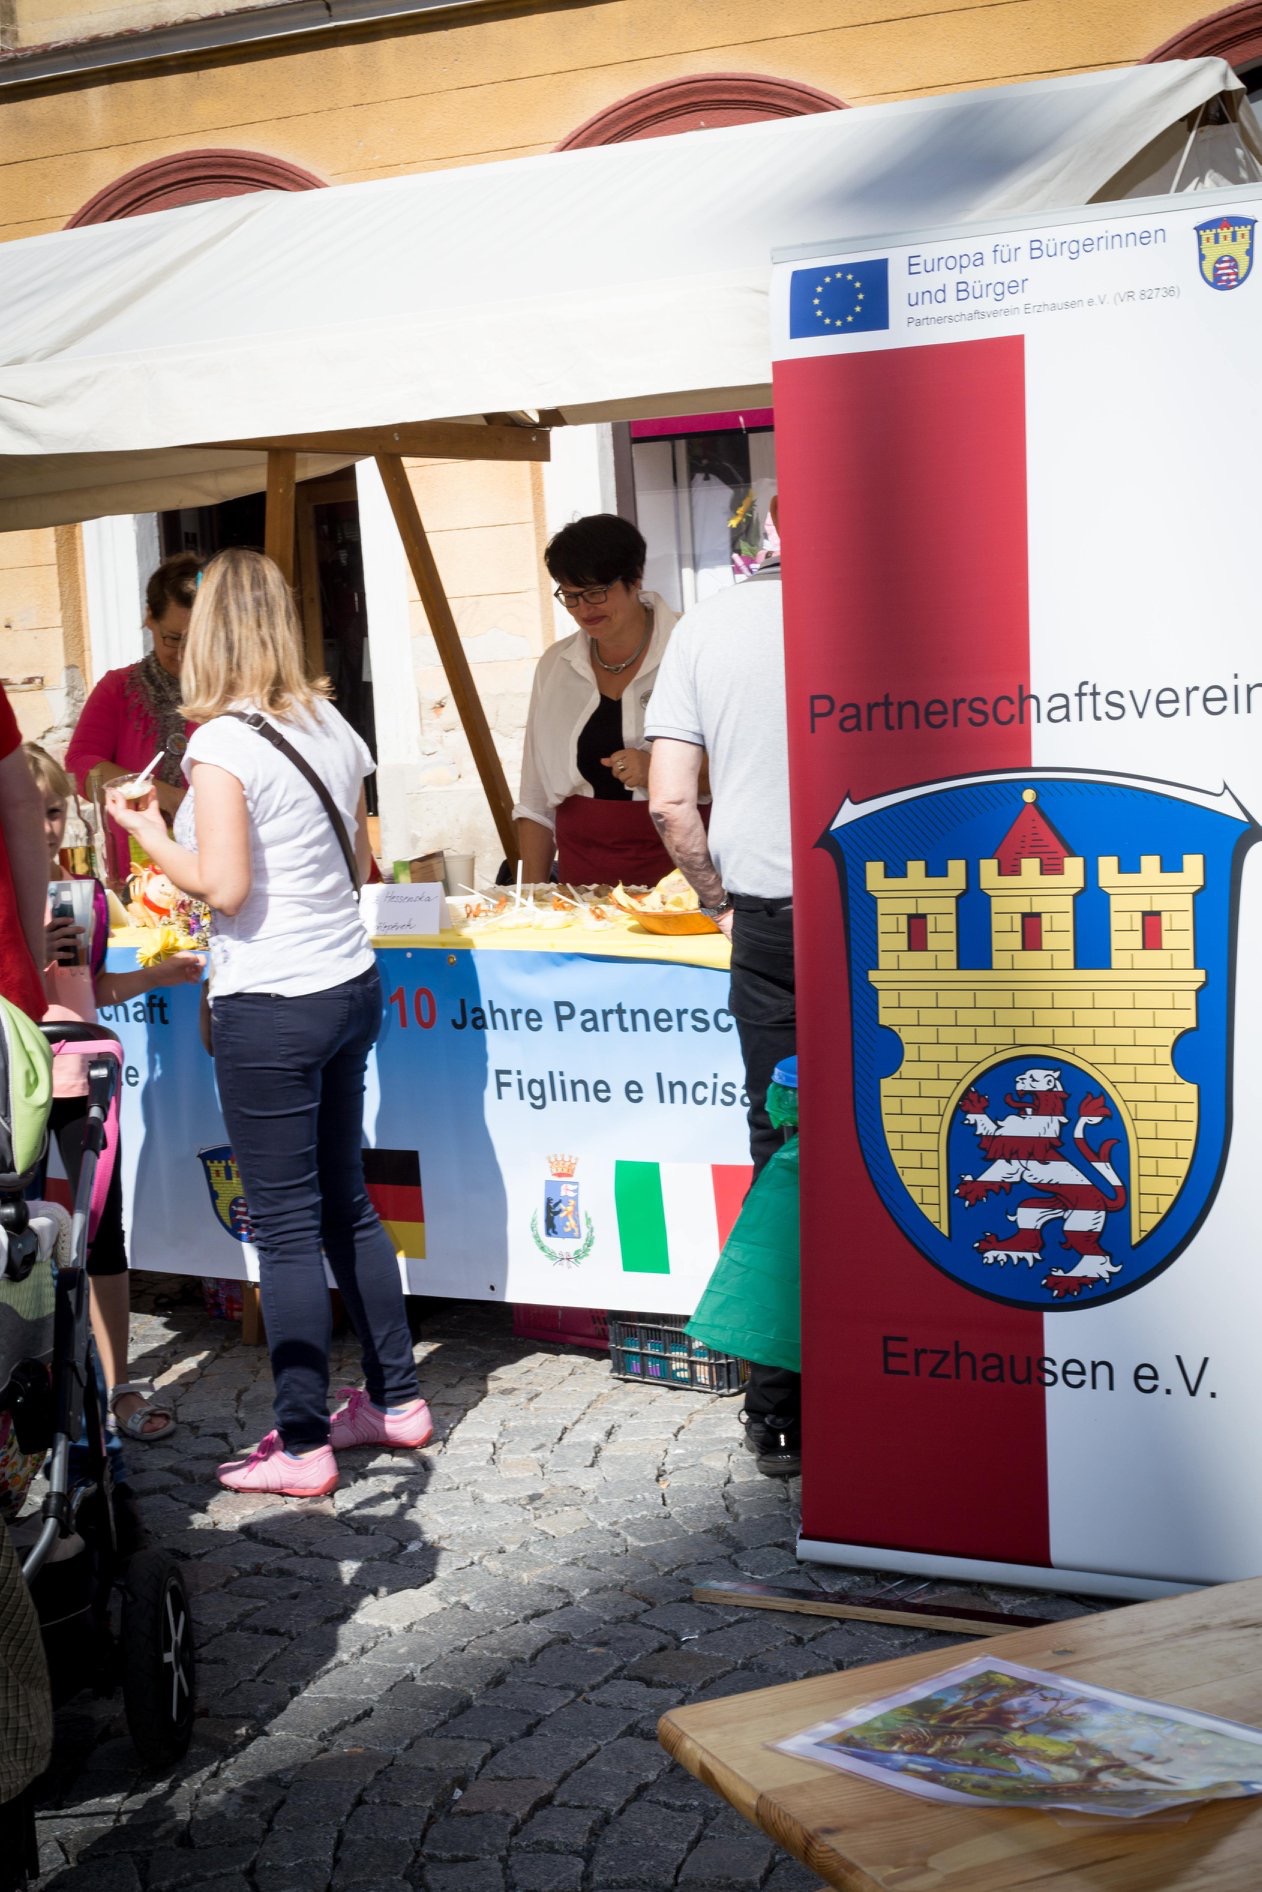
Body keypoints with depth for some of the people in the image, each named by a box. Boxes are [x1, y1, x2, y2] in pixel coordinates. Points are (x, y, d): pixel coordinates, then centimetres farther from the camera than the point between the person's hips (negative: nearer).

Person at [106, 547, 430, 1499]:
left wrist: (150, 834, -3)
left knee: (288, 1228, 1)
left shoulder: (222, 744, -15)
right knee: (347, 1202, 19)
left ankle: (302, 1445, 10)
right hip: (351, 986, 7)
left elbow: (225, 887, -18)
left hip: (270, 1009, -7)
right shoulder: (336, 727, 6)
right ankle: (397, 1397, 28)